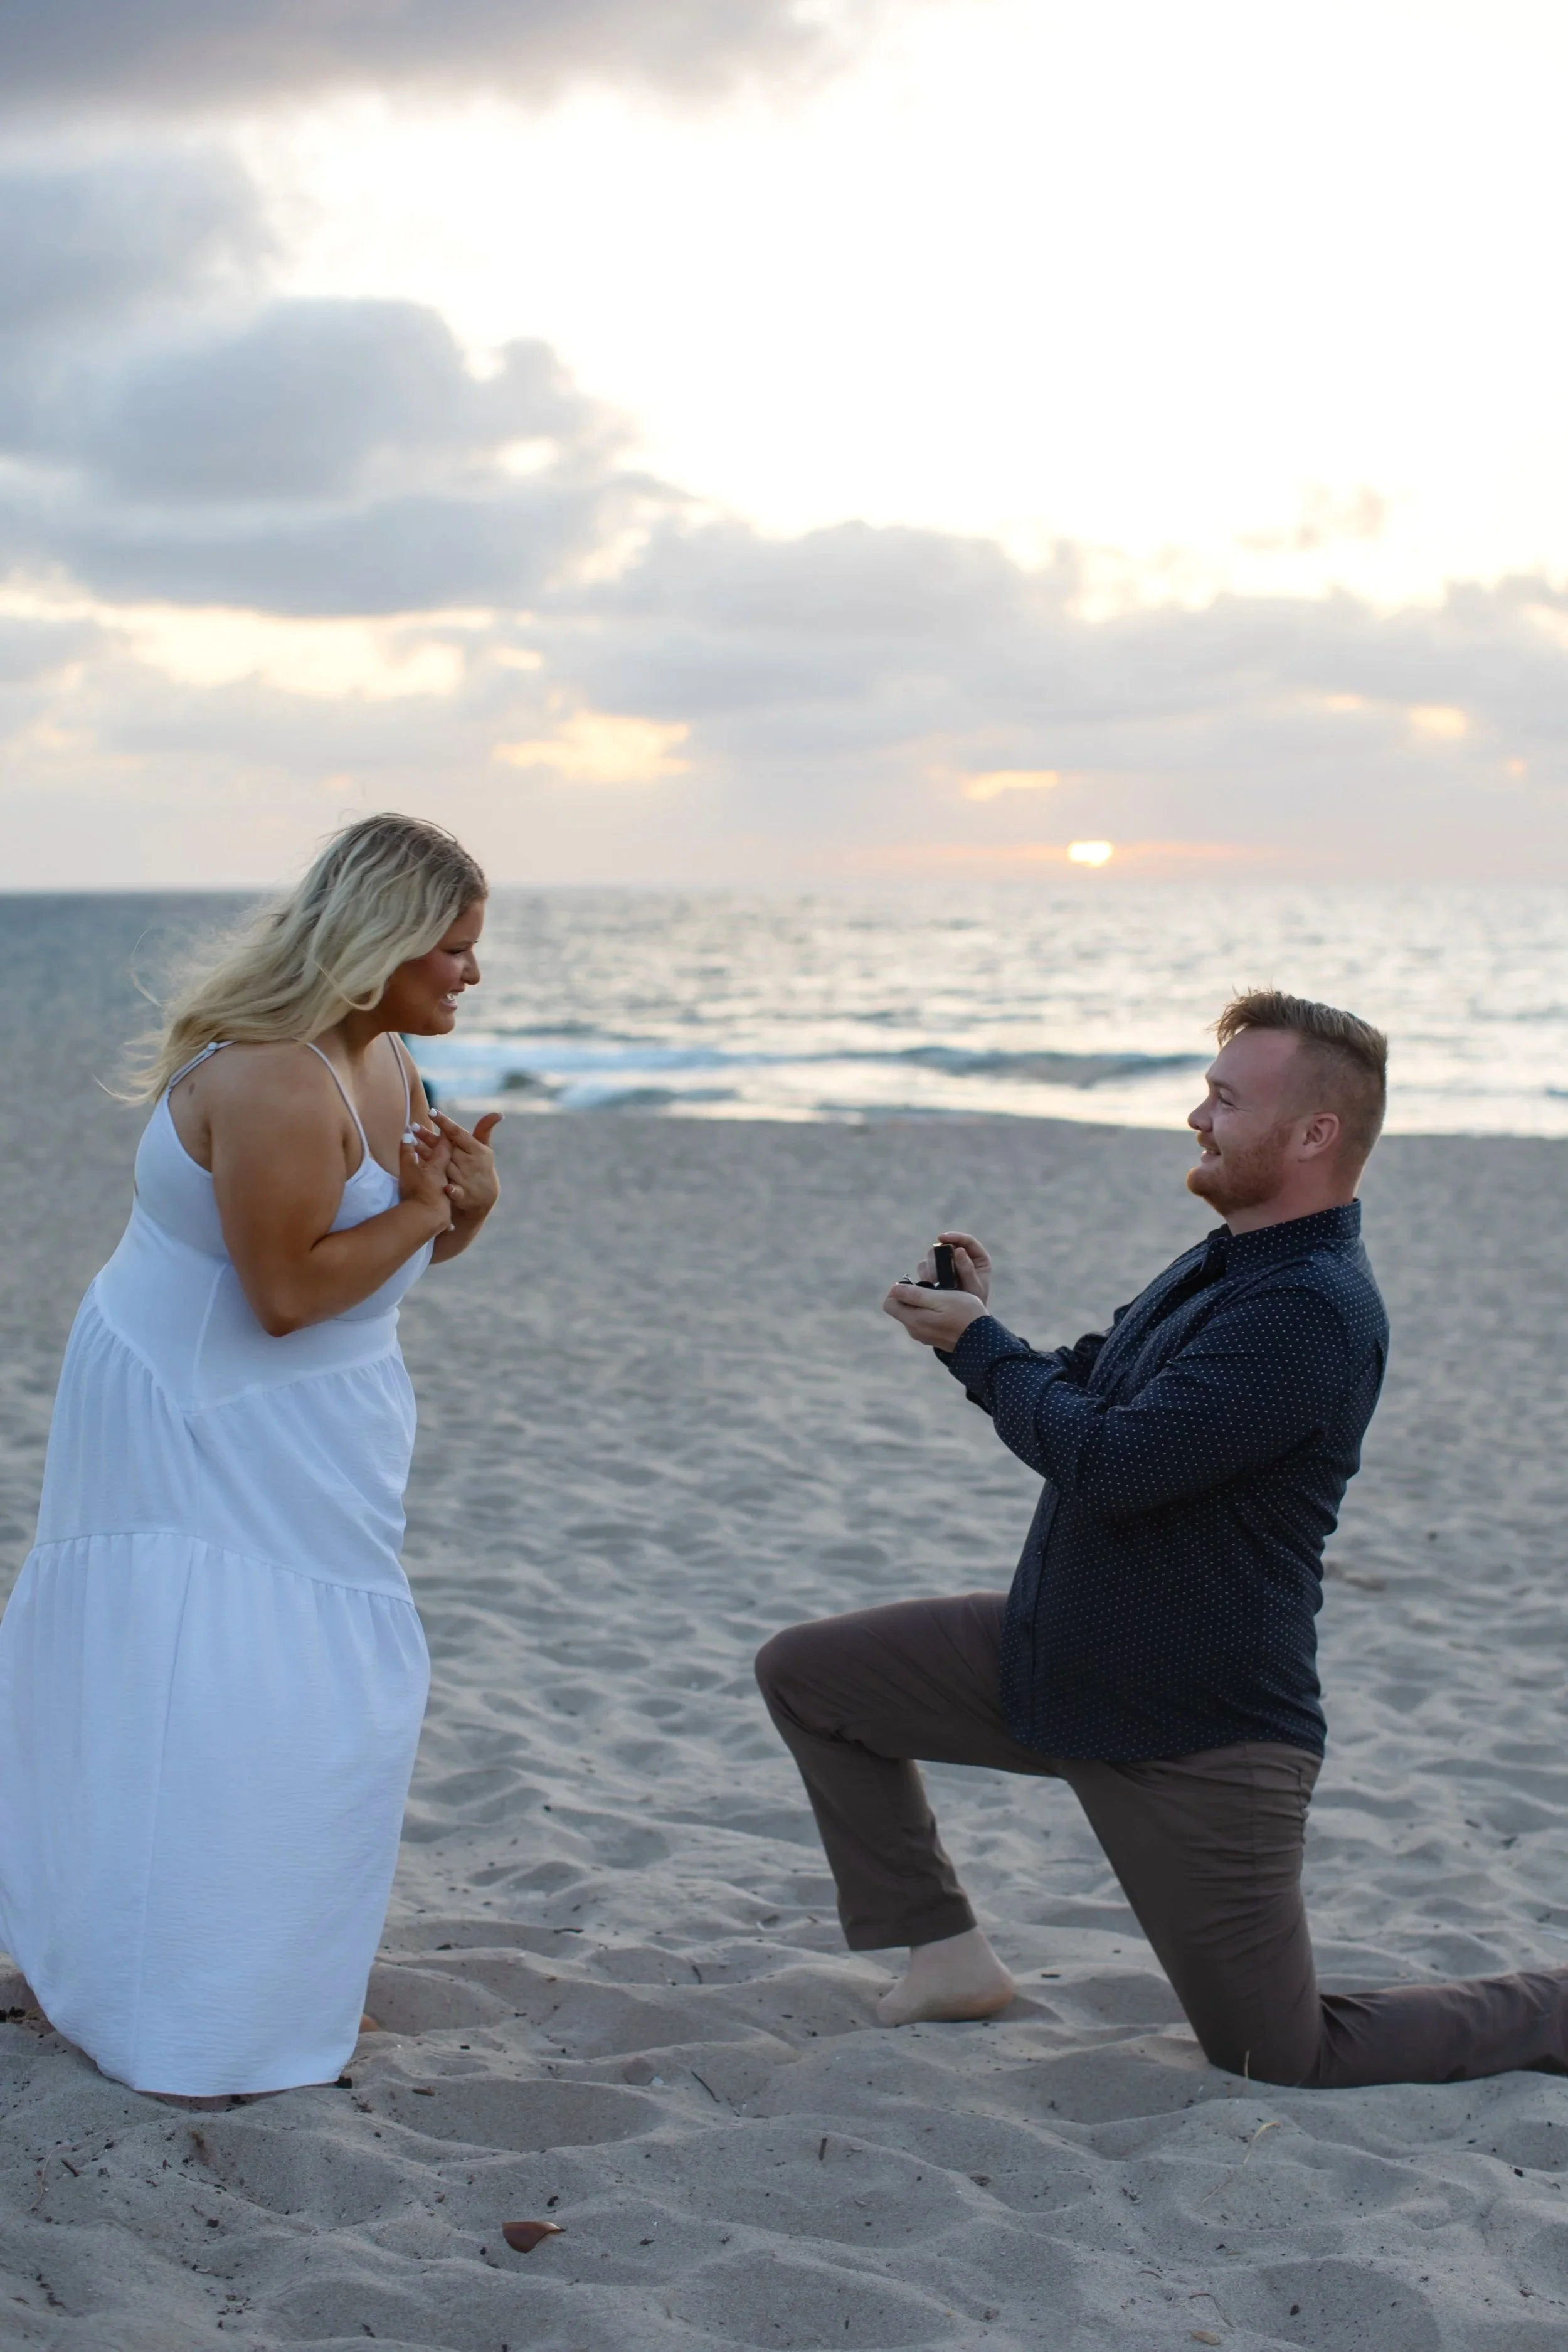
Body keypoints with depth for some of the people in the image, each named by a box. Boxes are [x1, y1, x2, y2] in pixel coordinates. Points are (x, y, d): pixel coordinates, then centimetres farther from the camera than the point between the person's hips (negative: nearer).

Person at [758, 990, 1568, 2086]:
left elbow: (1112, 1462, -30)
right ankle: (950, 1956, 13)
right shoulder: (1225, 1264, 8)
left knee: (1285, 2061, 0)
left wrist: (979, 1342, -15)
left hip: (1200, 1737, -9)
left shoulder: (1313, 1311, -26)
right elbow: (1084, 1394, 18)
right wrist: (984, 1323, -3)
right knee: (807, 1673, 7)